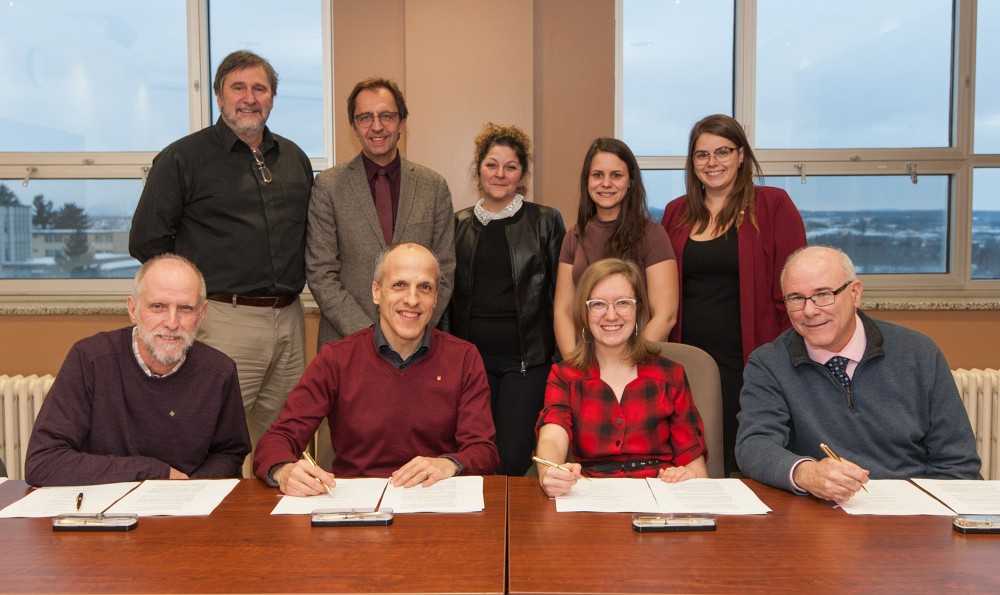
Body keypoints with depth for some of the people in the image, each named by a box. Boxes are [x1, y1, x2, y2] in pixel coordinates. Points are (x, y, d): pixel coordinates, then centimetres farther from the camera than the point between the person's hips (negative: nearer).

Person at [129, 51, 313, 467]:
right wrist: (196, 287, 0)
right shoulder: (183, 158, -2)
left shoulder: (294, 159, 14)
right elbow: (145, 241, -2)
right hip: (223, 320, -5)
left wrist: (292, 283, 12)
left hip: (289, 319, 5)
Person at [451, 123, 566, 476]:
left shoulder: (545, 221, 2)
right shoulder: (459, 224, 10)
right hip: (470, 355, 3)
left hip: (527, 358, -2)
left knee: (512, 460, -4)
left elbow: (561, 291, 3)